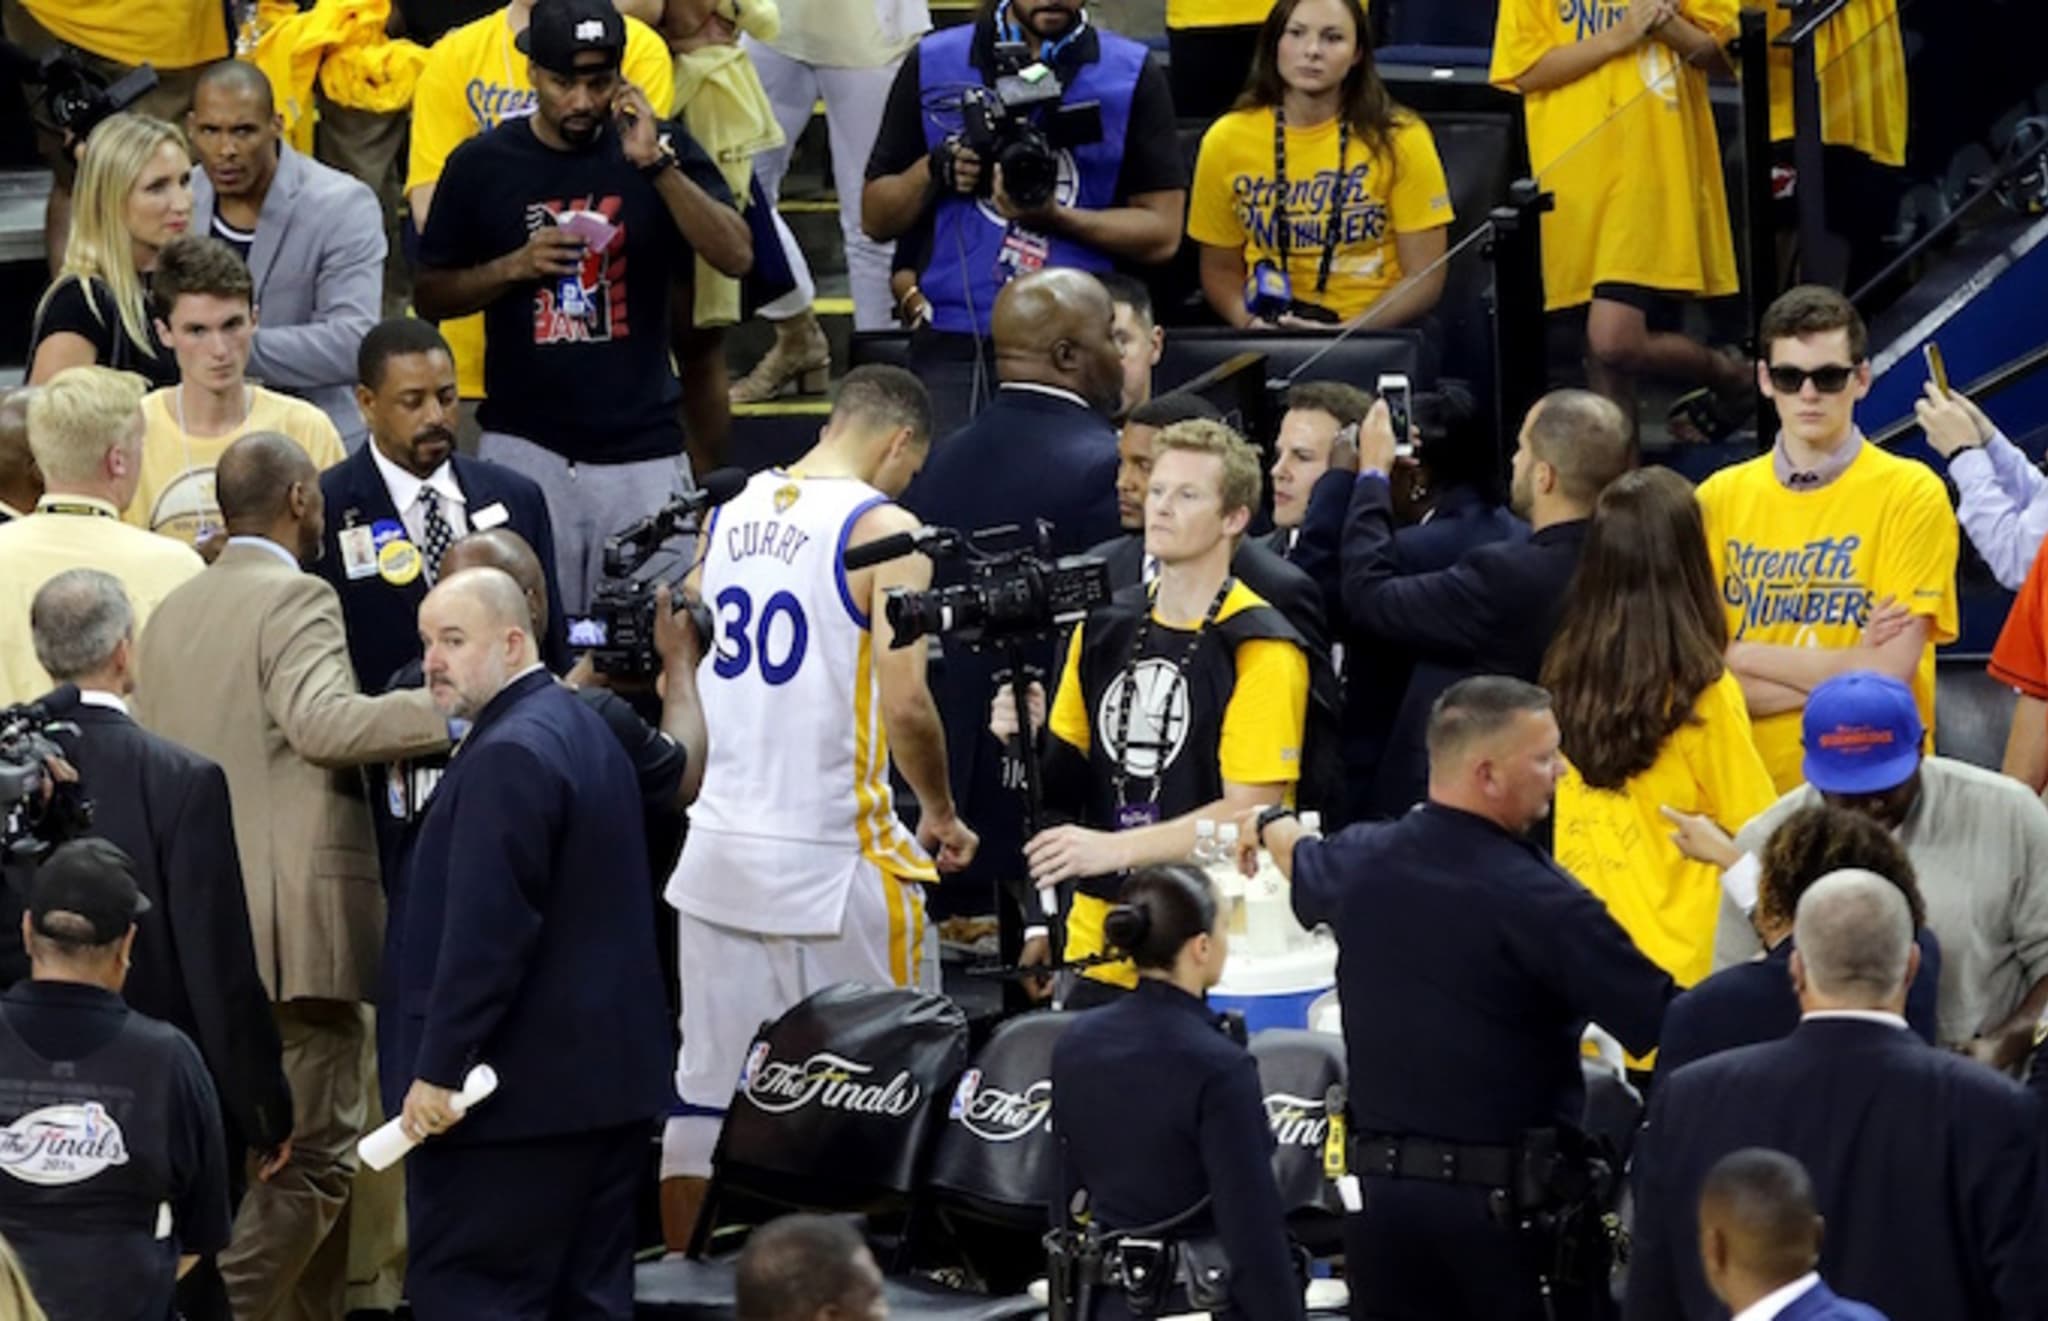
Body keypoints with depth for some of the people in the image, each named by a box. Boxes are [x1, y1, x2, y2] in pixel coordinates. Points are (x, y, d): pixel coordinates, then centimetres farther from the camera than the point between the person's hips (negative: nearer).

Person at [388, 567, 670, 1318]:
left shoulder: (508, 757, -17)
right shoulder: (584, 733, 15)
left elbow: (486, 934, -23)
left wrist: (437, 1071, -19)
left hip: (518, 1088, -10)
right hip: (605, 1079, 10)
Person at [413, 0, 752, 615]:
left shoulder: (662, 151, 2)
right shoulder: (482, 165, 3)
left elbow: (735, 256, -9)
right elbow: (429, 294, 9)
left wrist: (656, 165, -18)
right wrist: (515, 267, -8)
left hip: (641, 446, 0)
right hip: (524, 444, 0)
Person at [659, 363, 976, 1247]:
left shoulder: (730, 513, 9)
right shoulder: (883, 528, -11)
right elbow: (906, 704, -17)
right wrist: (942, 816, -1)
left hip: (718, 845, 6)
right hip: (832, 859, -6)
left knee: (703, 1091, 9)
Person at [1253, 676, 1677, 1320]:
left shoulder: (1361, 862, 3)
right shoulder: (1540, 902, -18)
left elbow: (1303, 867, 30)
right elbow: (1667, 1025, -17)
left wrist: (1272, 827, 53)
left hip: (1382, 1191, 6)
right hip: (1512, 1198, -6)